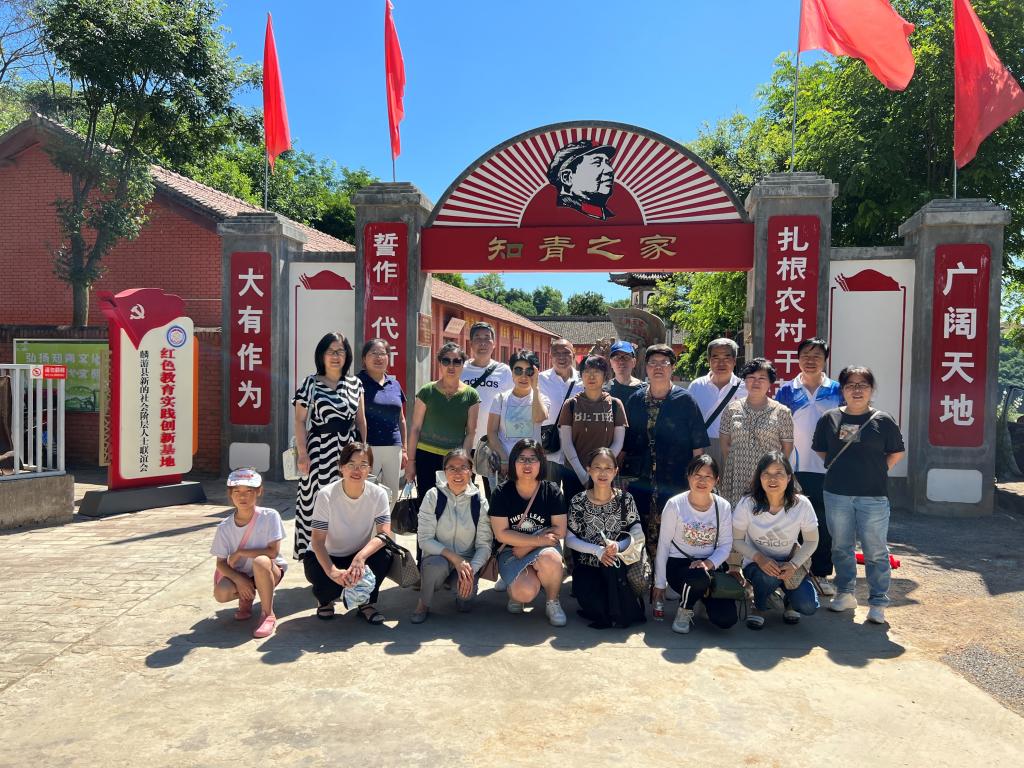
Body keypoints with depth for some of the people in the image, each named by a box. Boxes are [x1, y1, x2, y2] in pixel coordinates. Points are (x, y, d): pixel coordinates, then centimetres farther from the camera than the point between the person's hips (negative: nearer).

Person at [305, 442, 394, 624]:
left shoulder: (378, 494, -14)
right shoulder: (326, 495, -20)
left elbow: (384, 533, -22)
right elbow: (318, 541, -22)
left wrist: (361, 557, -41)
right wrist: (332, 571, -40)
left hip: (361, 556, 2)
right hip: (327, 558, -1)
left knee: (384, 554, -29)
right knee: (326, 582, -33)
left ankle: (367, 602, -1)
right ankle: (325, 600, 8)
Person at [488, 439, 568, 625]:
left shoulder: (552, 491, -5)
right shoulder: (502, 493, -8)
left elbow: (559, 530, -8)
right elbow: (501, 533, -11)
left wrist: (525, 546, -14)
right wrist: (539, 539, -16)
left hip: (544, 548, 1)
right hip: (511, 551, -1)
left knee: (550, 558, -36)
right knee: (526, 592, -29)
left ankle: (552, 603, -4)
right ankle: (514, 591, 12)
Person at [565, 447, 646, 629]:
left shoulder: (625, 500, -2)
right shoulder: (578, 502, -5)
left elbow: (638, 533, -4)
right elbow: (569, 539, -4)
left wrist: (618, 546, -23)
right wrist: (597, 550, -19)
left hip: (616, 567, 1)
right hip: (587, 567, -1)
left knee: (612, 567, -34)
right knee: (591, 600, -29)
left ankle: (618, 614, -8)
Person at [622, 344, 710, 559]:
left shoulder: (685, 400, -1)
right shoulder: (635, 401, 8)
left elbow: (698, 445, 0)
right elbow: (624, 442, 13)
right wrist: (621, 473, 10)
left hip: (675, 484, -3)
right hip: (640, 483, 3)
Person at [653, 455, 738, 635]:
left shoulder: (723, 507, -2)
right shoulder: (675, 505, -10)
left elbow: (726, 545, 2)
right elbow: (663, 545, -4)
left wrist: (709, 563, -20)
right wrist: (659, 584, -2)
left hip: (710, 566, 3)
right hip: (678, 564, -3)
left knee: (726, 619, -17)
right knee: (699, 578, -39)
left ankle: (704, 595, 19)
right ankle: (684, 611, -4)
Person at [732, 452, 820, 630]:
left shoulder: (802, 504, -16)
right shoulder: (747, 504, -19)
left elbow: (811, 541, -4)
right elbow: (736, 540, -9)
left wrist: (794, 564, -21)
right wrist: (759, 558, -27)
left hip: (789, 564, 1)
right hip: (757, 563, -1)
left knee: (808, 607, -21)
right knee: (768, 575, -36)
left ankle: (789, 601, 19)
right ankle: (759, 608, -1)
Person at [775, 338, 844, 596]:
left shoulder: (836, 391, 4)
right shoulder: (787, 391, 4)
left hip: (827, 469, 0)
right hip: (794, 468, 0)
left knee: (824, 523, 7)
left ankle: (822, 574, 19)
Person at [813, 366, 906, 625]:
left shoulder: (882, 421, -2)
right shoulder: (830, 418, 3)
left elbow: (897, 453, 7)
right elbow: (820, 449, 14)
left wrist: (877, 472, -1)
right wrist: (838, 468, 5)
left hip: (873, 496, -2)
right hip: (837, 494, 3)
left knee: (875, 551, 2)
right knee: (841, 547, 14)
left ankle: (878, 602, 14)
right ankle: (845, 594, 29)